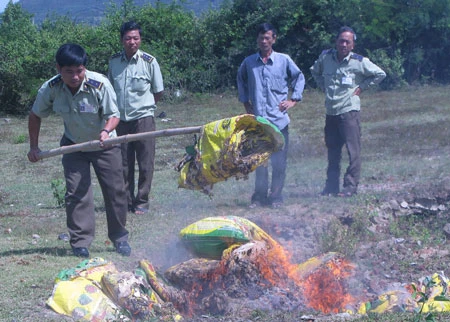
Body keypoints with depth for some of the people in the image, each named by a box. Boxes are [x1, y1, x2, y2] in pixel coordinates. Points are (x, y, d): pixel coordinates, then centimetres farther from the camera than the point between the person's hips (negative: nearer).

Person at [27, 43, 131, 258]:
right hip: (74, 145, 1)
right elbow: (35, 115, -2)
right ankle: (80, 242, -2)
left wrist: (106, 131, -39)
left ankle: (120, 238, 20)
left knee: (115, 191, 3)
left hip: (104, 144, -1)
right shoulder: (50, 89, -20)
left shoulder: (100, 84, -28)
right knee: (76, 192, -9)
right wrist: (34, 147, -2)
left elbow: (113, 114, -18)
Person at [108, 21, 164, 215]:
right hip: (121, 119, 3)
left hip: (143, 119, -3)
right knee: (124, 164, 7)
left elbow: (158, 92, 5)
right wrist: (115, 109, 11)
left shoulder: (149, 61, -5)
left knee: (145, 164, -1)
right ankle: (126, 201, 16)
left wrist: (144, 105, 7)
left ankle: (142, 202, 8)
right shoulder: (114, 61, 4)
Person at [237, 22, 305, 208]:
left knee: (279, 161, 1)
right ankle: (259, 196, 13)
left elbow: (299, 78, 13)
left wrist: (293, 100, 5)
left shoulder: (284, 60, 0)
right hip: (258, 120, 1)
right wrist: (246, 103, 15)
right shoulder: (249, 63, 4)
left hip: (279, 120, -1)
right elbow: (241, 81, 22)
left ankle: (276, 196, 10)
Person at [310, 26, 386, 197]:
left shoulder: (359, 61, -6)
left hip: (349, 111, -4)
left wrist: (361, 87, -1)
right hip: (331, 112, 4)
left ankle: (351, 186, -2)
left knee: (353, 150, -6)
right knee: (332, 151, 11)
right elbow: (315, 71, 26)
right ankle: (331, 186, 17)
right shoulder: (325, 57, 5)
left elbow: (380, 74, 3)